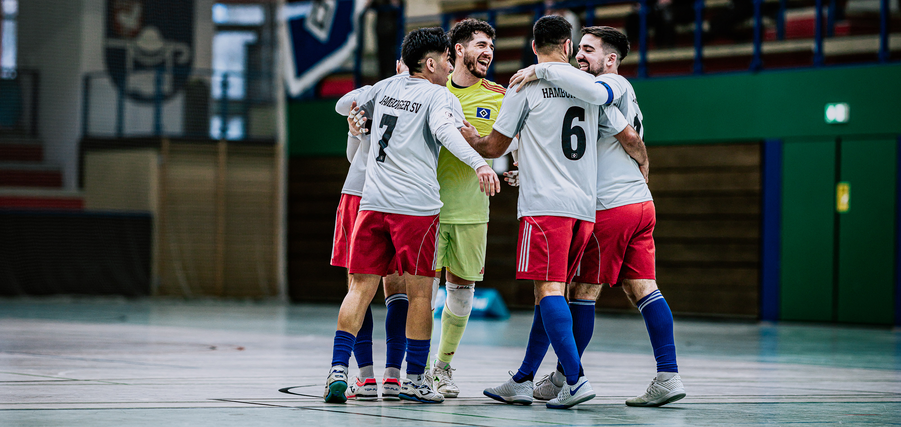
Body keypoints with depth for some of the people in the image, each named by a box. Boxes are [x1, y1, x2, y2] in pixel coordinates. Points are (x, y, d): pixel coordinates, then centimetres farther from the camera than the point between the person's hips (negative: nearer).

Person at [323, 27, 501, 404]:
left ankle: (338, 369, -7)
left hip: (372, 202, 5)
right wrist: (479, 164, -33)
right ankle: (414, 379, 7)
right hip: (416, 204, -5)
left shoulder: (385, 87, 17)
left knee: (361, 288, 5)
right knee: (419, 292, 4)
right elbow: (445, 130, -21)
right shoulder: (440, 97, 1)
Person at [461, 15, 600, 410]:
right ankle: (522, 382, 17)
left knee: (549, 290, -9)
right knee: (548, 292, 12)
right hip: (585, 207, 6)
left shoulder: (526, 86, -1)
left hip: (545, 205, -6)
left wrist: (469, 136, 26)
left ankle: (576, 379, -21)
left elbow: (494, 147, 6)